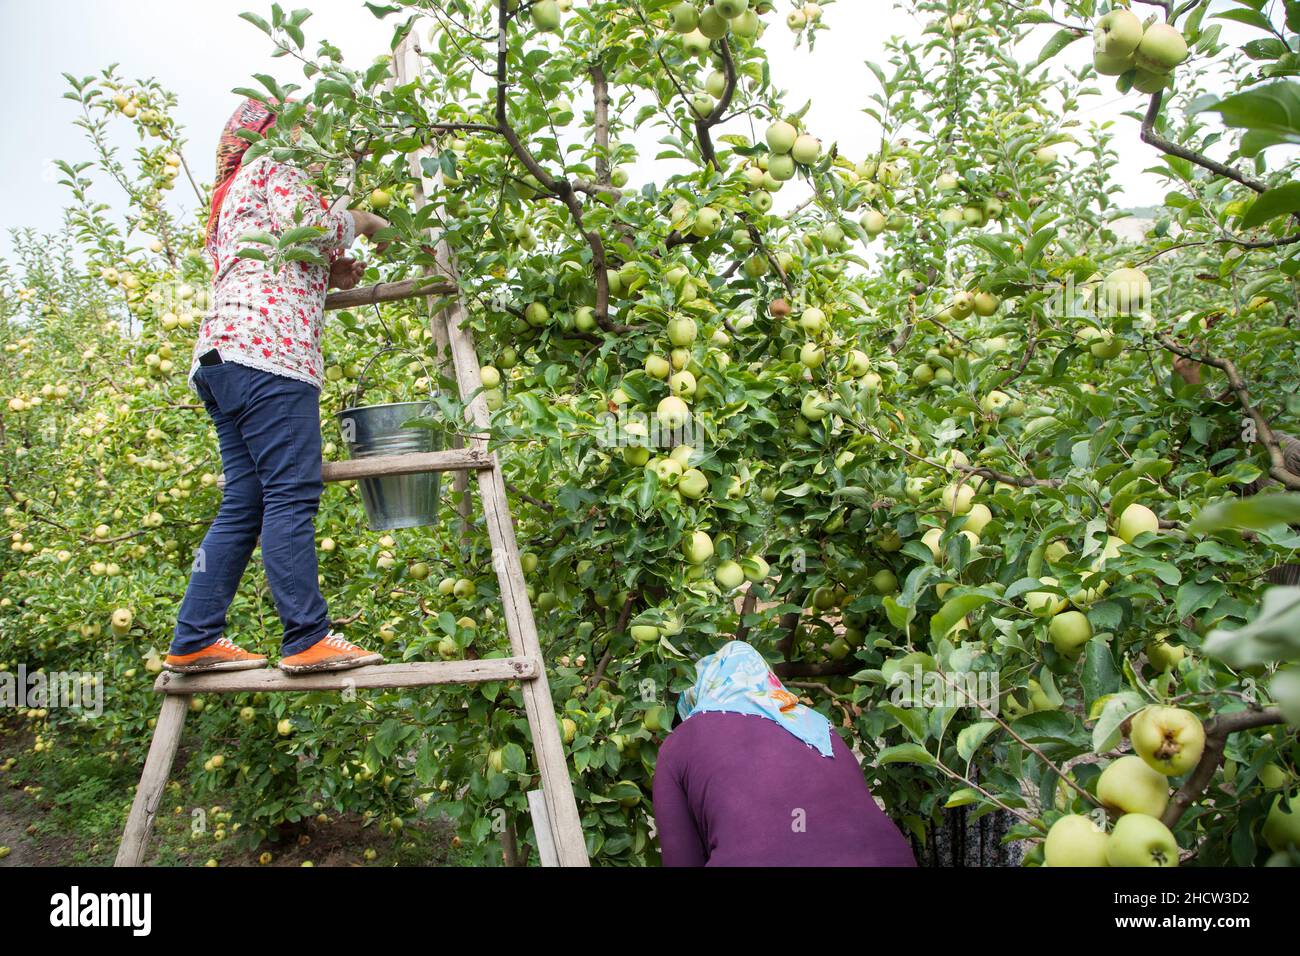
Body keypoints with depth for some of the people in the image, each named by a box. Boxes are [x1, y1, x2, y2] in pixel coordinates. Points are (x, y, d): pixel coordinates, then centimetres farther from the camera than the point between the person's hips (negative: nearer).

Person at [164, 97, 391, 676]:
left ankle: (194, 641, 4)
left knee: (244, 505, 5)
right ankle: (307, 640, -15)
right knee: (291, 494, -14)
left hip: (219, 354, 10)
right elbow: (310, 223, -9)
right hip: (266, 350, -10)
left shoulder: (231, 197, 36)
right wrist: (361, 221, 10)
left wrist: (328, 278, 20)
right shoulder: (272, 170, 9)